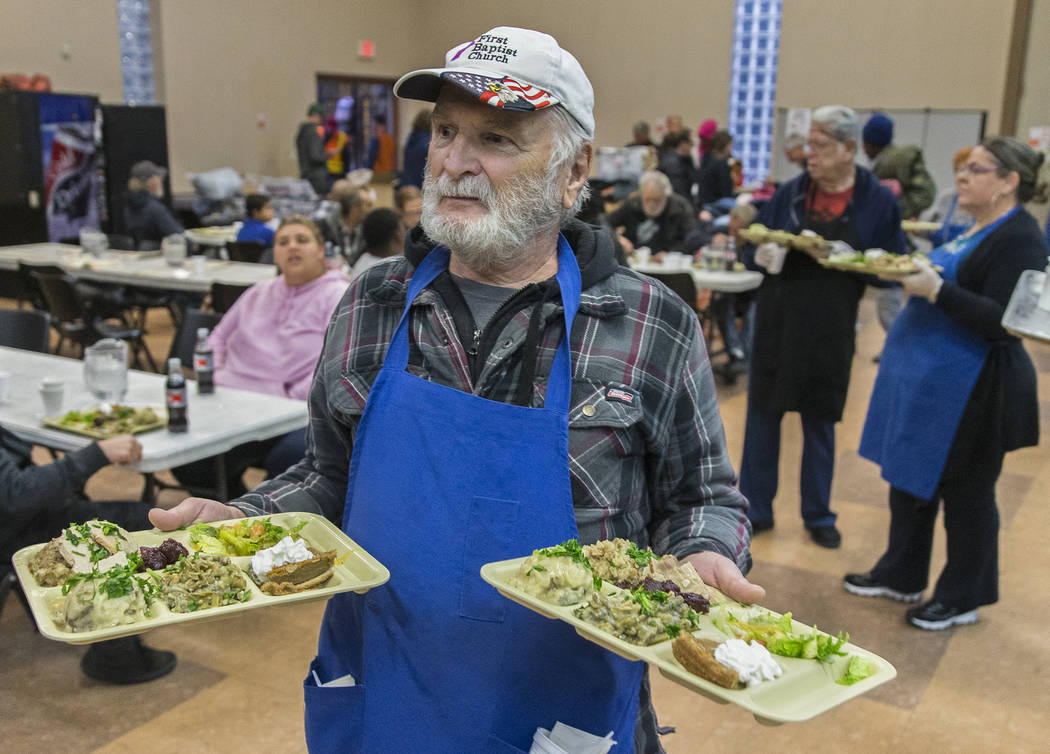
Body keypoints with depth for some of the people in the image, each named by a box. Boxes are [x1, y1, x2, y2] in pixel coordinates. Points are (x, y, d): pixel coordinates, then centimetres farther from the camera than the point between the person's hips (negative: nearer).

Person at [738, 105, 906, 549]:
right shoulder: (791, 193, 1)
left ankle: (818, 516, 29)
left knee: (820, 423, 12)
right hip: (776, 324, 1)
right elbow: (753, 250, 6)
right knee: (763, 415, 7)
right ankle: (756, 510, 22)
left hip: (831, 331, -1)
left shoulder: (879, 202, -3)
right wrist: (761, 257, -18)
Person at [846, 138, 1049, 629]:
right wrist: (913, 274, 8)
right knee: (908, 475, 17)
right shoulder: (972, 228, 13)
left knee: (965, 491, 5)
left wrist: (936, 289, -27)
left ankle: (963, 598, 22)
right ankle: (899, 575, 33)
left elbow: (1001, 322, -24)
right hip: (923, 373, 10)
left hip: (969, 388, -10)